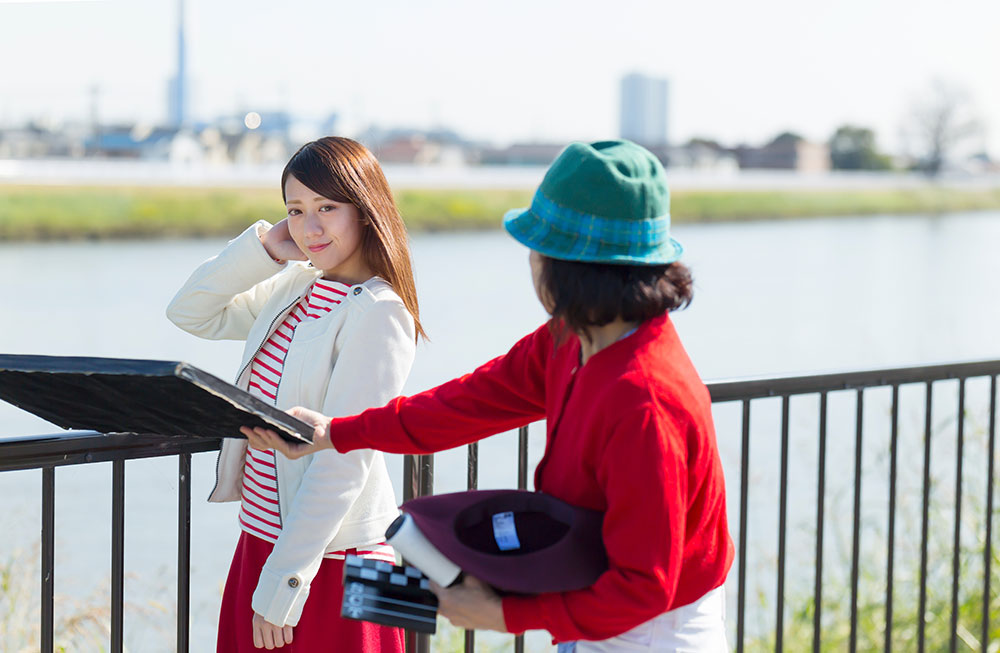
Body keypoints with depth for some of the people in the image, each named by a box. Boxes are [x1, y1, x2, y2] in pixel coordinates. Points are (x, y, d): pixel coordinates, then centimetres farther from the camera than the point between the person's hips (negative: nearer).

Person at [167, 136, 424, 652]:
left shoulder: (376, 313, -17)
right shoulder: (295, 287, 7)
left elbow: (344, 460, -19)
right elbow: (191, 314, 15)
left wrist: (281, 586, -19)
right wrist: (262, 247, 0)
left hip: (327, 560, -7)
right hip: (259, 541, 7)